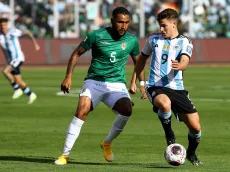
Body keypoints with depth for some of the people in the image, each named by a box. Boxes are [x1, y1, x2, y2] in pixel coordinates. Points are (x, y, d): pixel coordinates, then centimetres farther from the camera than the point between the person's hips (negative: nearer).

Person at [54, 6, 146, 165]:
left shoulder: (132, 40, 3)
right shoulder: (97, 35, -5)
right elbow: (77, 53, 5)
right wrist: (68, 76, -3)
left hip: (117, 84, 2)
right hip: (94, 82, -2)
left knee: (127, 110, -27)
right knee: (82, 111, -26)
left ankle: (107, 143, 1)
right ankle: (65, 154, -17)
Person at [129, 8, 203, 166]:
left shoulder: (184, 42, 1)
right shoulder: (154, 39, 8)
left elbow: (184, 63, -17)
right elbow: (142, 59, 24)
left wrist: (179, 65, -41)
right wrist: (134, 80, 23)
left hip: (177, 89, 1)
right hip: (156, 87, -1)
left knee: (195, 127, -3)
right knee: (165, 104, -39)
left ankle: (191, 153, 30)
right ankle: (169, 135, -10)